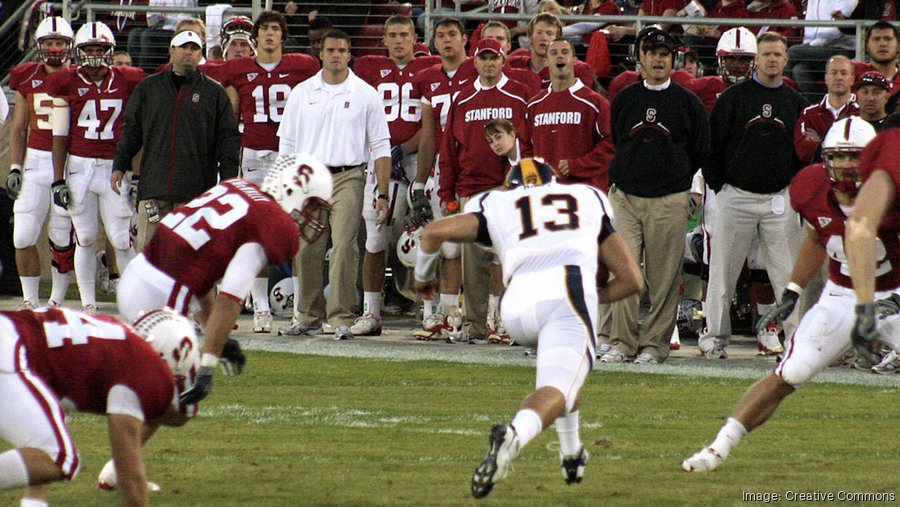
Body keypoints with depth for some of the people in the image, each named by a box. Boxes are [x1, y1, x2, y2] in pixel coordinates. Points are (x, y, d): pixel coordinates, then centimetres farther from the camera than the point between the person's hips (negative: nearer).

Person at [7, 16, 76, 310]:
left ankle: (57, 300, 15)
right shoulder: (27, 79, 8)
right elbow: (18, 129, 14)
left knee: (63, 239, 1)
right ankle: (30, 300, 9)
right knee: (23, 238, -3)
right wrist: (15, 169, 6)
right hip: (35, 161, 3)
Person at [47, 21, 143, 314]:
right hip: (79, 166, 0)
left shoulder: (127, 82, 3)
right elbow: (60, 135, 3)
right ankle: (88, 305, 10)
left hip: (115, 167, 0)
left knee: (122, 239, -5)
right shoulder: (67, 83, 1)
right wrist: (58, 180, -1)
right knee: (85, 237, 4)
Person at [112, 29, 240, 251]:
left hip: (196, 189, -1)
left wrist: (229, 177, 0)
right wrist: (119, 166, 7)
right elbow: (131, 130, 16)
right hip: (154, 182, 1)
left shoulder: (214, 92, 9)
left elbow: (228, 136, 8)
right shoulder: (149, 88, 13)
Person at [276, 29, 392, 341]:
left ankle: (341, 317, -12)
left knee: (344, 247, -13)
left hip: (347, 178, -3)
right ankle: (308, 316, 16)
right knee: (306, 250, 4)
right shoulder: (301, 93, 11)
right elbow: (287, 143, 13)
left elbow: (380, 148, 5)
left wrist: (382, 194, -1)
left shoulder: (366, 95, 5)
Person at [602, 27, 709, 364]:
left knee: (663, 277, 0)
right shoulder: (624, 99, 9)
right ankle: (623, 343, -2)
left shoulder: (687, 102, 4)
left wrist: (683, 184, 11)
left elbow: (700, 152, 11)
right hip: (625, 197, 1)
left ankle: (654, 345, 6)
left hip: (669, 201, -1)